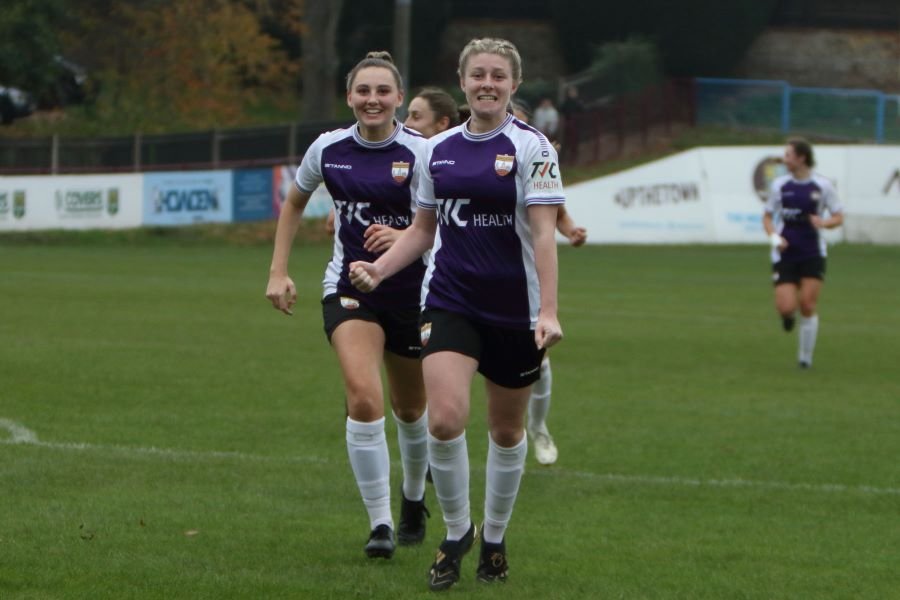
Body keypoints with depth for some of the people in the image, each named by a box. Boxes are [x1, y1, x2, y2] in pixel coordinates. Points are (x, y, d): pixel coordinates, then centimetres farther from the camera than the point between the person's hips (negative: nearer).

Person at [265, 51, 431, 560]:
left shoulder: (420, 154, -12)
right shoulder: (329, 149, -3)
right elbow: (295, 203, 15)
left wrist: (404, 239, -32)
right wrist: (279, 272, 10)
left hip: (411, 291, 0)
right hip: (350, 287, 0)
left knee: (410, 408, 16)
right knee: (364, 398, -22)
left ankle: (414, 501, 45)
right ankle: (380, 524, -17)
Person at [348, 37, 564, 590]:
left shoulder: (531, 147, -7)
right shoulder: (439, 150, 6)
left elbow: (543, 233, -13)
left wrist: (548, 311, -20)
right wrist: (379, 269, 1)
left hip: (515, 310, -2)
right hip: (450, 303, 2)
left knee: (507, 430, 10)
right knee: (445, 419, -16)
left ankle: (494, 537, 29)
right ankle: (456, 532, 4)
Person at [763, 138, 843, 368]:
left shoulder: (822, 186, -3)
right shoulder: (780, 185, 1)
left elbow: (838, 217, 3)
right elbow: (767, 217, 9)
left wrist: (824, 223, -20)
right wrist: (774, 237, -10)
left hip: (813, 255, -1)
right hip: (785, 255, 1)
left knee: (808, 306, -6)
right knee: (786, 308, -12)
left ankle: (805, 357, 10)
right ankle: (788, 315, 28)